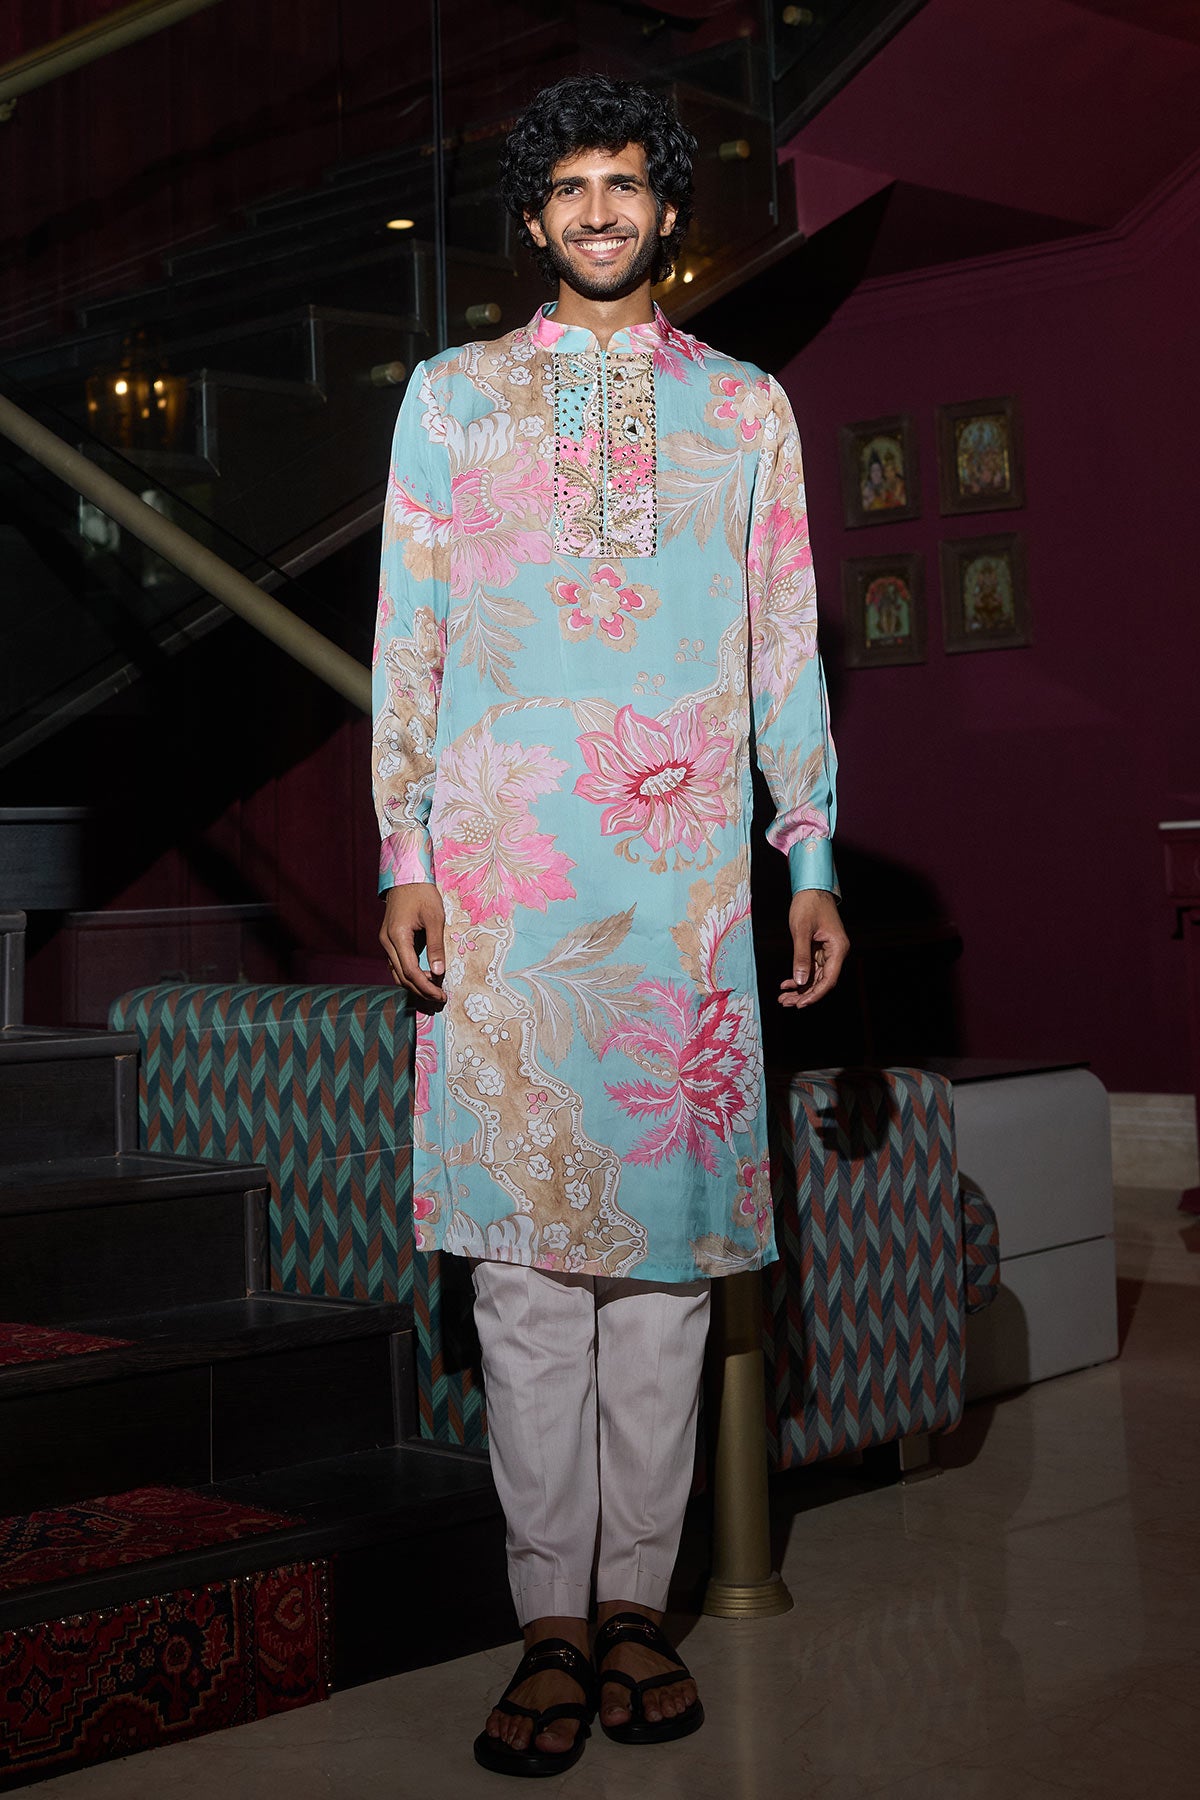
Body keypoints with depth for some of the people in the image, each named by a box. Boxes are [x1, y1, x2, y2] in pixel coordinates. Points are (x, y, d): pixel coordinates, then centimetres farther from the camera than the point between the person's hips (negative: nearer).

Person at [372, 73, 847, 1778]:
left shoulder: (746, 407, 15)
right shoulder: (454, 396, 13)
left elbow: (787, 645, 13)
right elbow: (408, 635, 9)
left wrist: (814, 858, 6)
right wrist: (405, 853, -1)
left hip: (686, 875, 1)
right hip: (504, 869, 0)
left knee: (669, 1233, 0)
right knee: (525, 1244, -3)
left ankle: (639, 1599, 9)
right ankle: (553, 1620, 5)